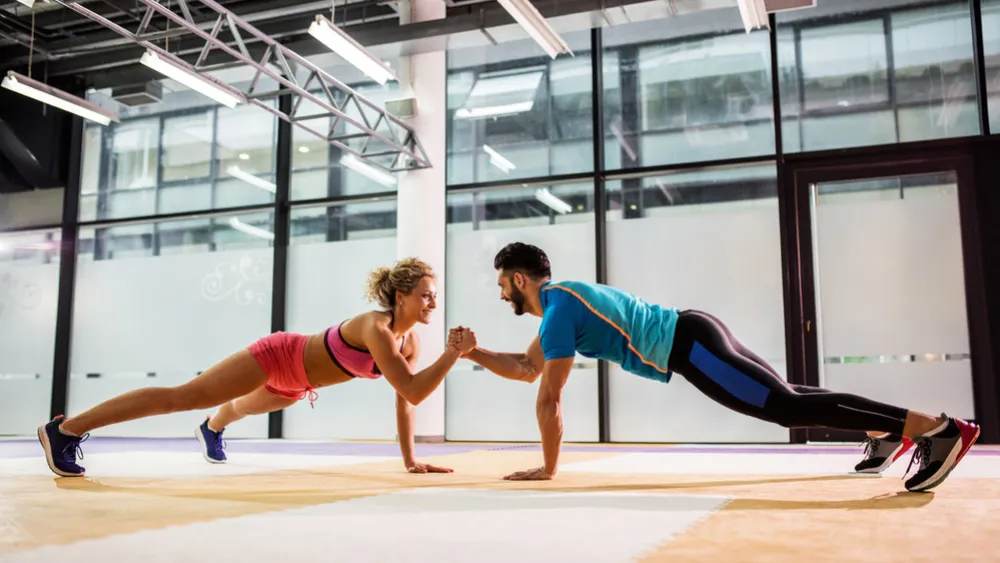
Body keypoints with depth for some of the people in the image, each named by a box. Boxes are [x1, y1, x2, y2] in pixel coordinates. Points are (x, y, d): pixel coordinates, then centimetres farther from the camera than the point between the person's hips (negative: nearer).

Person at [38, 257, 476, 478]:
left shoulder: (410, 341, -10)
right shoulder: (376, 328, -35)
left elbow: (403, 399, -4)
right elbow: (413, 392, -43)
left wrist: (410, 460, -8)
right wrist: (454, 353, -43)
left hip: (295, 381, 8)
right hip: (276, 357, -8)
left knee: (244, 407, 38)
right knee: (182, 397, -8)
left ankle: (211, 429, 74)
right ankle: (64, 429, -2)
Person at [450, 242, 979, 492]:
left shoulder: (557, 311, -7)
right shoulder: (561, 299, 23)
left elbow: (548, 399, -8)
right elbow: (527, 367, 33)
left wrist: (547, 468, 0)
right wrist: (472, 352, 26)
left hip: (688, 345, -10)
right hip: (692, 336, 10)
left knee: (787, 407, -18)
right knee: (782, 396, 22)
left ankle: (937, 428, -23)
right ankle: (887, 432, 28)